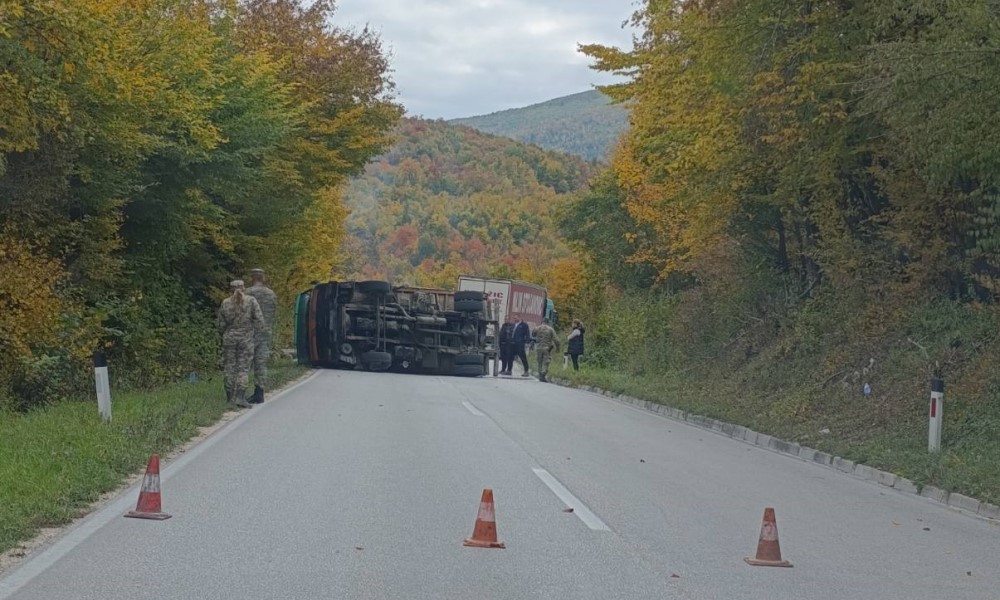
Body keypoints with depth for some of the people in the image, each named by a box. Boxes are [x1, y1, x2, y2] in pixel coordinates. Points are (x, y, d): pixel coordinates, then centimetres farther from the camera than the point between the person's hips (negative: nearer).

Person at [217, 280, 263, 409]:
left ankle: (230, 397, 14)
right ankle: (239, 397, -11)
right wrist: (250, 330, 9)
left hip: (229, 339, 2)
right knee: (243, 369, 0)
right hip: (246, 339, -1)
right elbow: (260, 320, -8)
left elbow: (221, 325, 3)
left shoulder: (225, 303, -1)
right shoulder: (251, 301, -4)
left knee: (229, 367, 11)